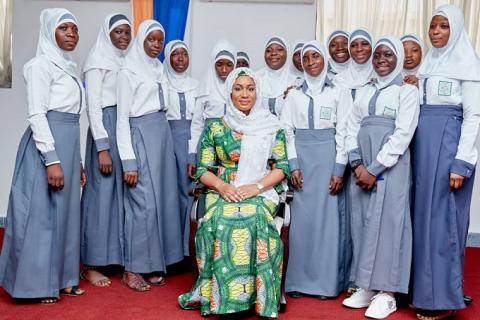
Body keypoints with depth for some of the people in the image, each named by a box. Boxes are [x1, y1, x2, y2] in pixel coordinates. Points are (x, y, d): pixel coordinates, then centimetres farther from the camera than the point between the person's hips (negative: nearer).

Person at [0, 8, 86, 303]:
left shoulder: (69, 67, 18)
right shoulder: (42, 65, -7)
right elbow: (36, 114, -15)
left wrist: (77, 160, 18)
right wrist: (51, 159, -22)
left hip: (68, 145, 9)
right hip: (47, 144, -9)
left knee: (65, 212, 11)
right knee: (43, 213, -3)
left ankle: (61, 279, 21)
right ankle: (38, 284, 7)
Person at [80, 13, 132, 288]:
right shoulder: (98, 61, -5)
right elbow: (93, 106, -11)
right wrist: (102, 147, -17)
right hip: (107, 129, -7)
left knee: (124, 193, 8)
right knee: (103, 193, -4)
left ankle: (118, 256, 19)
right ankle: (91, 264, 5)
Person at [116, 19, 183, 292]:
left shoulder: (159, 68, 15)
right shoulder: (129, 71, -6)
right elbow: (122, 118, -10)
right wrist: (128, 161, -15)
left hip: (163, 134, 7)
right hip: (141, 136, -7)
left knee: (162, 200, 7)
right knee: (143, 203, -8)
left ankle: (153, 264, 16)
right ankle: (133, 269, 3)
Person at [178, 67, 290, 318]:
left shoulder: (271, 128, 9)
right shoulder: (215, 128, 10)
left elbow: (281, 167, 3)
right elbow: (203, 170, 6)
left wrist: (256, 187, -13)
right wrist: (223, 186, -14)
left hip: (261, 192, -1)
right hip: (223, 192, 1)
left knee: (253, 219, -35)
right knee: (218, 220, -33)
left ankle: (257, 296, -22)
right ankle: (217, 294, -20)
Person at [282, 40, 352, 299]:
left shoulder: (338, 93, 4)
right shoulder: (294, 95, 11)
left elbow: (343, 132, -2)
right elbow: (287, 131, 6)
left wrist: (339, 170, -9)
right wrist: (293, 166, -5)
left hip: (328, 157, -2)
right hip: (301, 158, 2)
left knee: (328, 216, -1)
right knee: (301, 218, 2)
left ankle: (326, 280, 9)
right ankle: (299, 280, 11)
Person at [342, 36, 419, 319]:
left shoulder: (407, 90, 0)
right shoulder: (365, 92, 16)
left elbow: (403, 134, -9)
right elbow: (352, 129, 11)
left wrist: (375, 169, -14)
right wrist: (357, 164, -4)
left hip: (390, 167, -5)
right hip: (363, 168, 5)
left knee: (388, 223, -4)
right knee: (363, 223, 5)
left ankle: (386, 293, 4)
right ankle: (367, 287, 16)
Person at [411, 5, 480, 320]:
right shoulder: (426, 65, 14)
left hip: (448, 148, -6)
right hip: (422, 149, 7)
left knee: (443, 219, -3)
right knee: (422, 216, 9)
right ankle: (422, 289, 20)